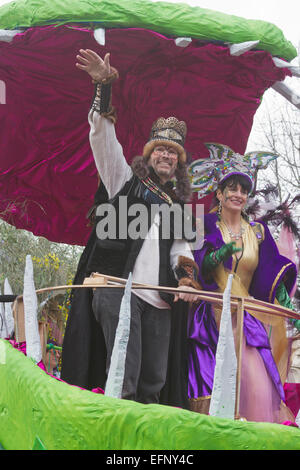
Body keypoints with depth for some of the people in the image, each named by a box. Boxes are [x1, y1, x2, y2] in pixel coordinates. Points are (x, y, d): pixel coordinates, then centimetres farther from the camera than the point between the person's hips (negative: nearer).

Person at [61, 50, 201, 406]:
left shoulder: (177, 203, 24)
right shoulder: (125, 179, 12)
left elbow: (181, 246, 18)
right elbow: (103, 137, 0)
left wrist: (187, 278, -3)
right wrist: (104, 86, -11)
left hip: (159, 299, 5)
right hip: (117, 287, -5)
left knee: (153, 383, 6)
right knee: (124, 377, -16)